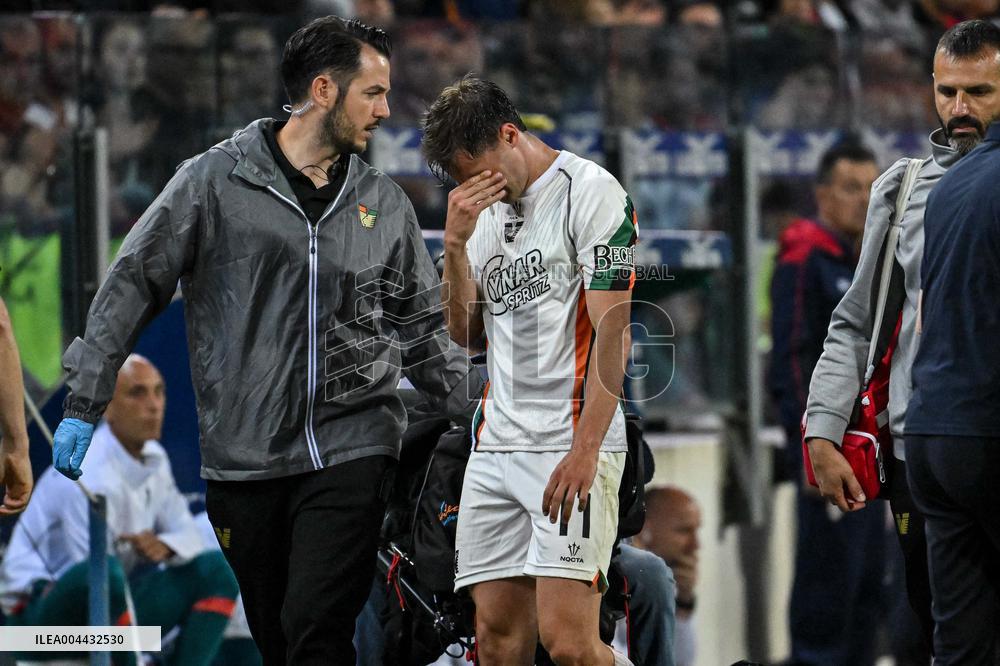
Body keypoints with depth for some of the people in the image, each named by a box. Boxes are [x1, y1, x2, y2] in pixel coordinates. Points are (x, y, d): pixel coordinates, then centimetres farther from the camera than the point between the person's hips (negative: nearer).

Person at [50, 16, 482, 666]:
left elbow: (423, 332, 17)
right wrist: (85, 404, -2)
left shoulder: (385, 203, 11)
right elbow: (133, 286, 2)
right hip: (245, 459, 0)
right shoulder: (216, 181, 1)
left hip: (352, 448, 0)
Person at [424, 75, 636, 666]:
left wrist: (584, 452, -19)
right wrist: (456, 244, 1)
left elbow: (611, 330, -12)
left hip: (571, 446, -7)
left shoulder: (590, 191, -6)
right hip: (496, 446, 7)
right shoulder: (489, 209, 17)